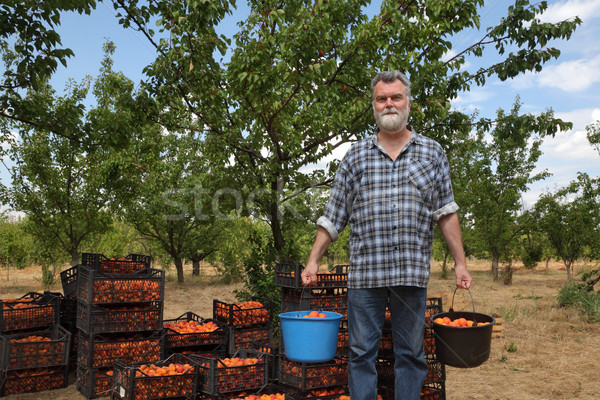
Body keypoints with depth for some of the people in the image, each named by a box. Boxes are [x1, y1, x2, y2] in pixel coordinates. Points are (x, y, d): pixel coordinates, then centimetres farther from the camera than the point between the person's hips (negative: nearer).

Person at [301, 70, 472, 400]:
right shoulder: (356, 156, 8)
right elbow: (333, 216, 9)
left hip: (412, 272, 0)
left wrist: (460, 262, 4)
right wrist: (313, 260, 4)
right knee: (361, 352, 5)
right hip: (364, 271, 0)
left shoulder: (432, 153, 9)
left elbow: (445, 213, 9)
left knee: (410, 353, 10)